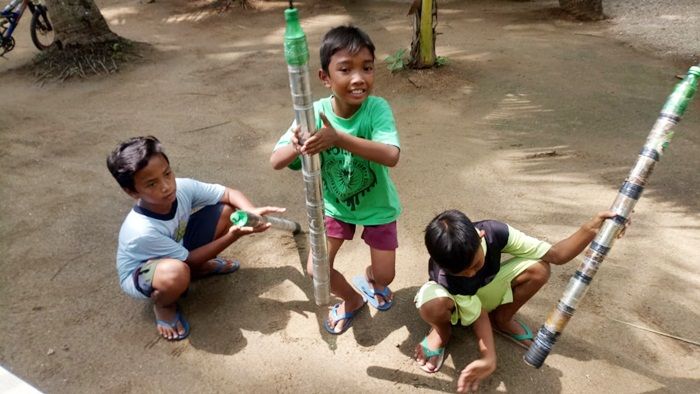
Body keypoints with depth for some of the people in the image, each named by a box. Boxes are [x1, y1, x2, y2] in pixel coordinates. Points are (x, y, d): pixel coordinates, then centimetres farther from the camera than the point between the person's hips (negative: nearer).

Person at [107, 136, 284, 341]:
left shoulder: (182, 187, -25)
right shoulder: (142, 231, -38)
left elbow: (229, 193, -14)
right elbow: (188, 259, -25)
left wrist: (251, 211, -36)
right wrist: (233, 236, -31)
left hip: (177, 247, 6)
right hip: (138, 276, -6)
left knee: (226, 209, -12)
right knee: (176, 273, -44)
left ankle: (202, 267, 11)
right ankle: (163, 306, -5)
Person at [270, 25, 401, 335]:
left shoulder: (377, 108, -26)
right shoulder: (315, 113, -22)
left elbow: (391, 156, -42)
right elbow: (275, 162, -23)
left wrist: (339, 138, -54)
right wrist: (295, 147, -47)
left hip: (378, 206, -1)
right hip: (335, 205, 1)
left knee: (384, 276, 6)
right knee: (316, 270, -2)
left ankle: (368, 278, 46)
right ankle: (352, 299, 32)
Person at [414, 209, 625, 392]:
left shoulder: (494, 231, -32)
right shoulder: (444, 276, -38)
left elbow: (555, 254, -28)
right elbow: (478, 315, -27)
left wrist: (590, 229, -42)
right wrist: (489, 359, -39)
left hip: (484, 293, 5)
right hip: (454, 301, -4)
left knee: (538, 269, -23)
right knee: (433, 305, -43)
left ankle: (501, 319, 3)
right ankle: (442, 331, -4)